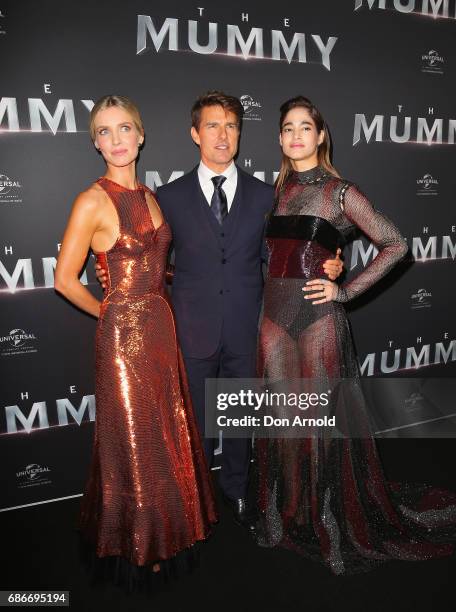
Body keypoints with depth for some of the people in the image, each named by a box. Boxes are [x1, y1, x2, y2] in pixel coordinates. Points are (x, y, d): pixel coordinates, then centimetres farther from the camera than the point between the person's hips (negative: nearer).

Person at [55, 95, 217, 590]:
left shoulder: (149, 196, 9)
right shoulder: (93, 200, -14)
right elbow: (65, 279, -12)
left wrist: (156, 315, 9)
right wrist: (112, 315, -1)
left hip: (161, 328, 7)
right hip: (124, 335, -7)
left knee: (167, 435, 19)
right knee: (135, 443, 8)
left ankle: (163, 532, 43)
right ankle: (136, 546, 33)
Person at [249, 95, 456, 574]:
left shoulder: (341, 192, -2)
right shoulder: (276, 189, 12)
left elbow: (395, 244, -2)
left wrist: (346, 290, -8)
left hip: (317, 316, -4)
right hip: (274, 314, 5)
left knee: (320, 417, 5)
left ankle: (330, 521, 28)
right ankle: (288, 514, 32)